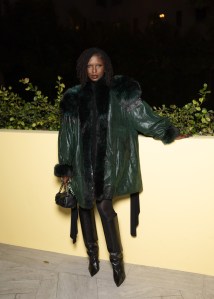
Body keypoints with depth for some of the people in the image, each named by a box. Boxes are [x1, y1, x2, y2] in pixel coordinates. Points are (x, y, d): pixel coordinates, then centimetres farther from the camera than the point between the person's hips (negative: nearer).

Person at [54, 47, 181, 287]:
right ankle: (92, 254, 30)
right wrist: (65, 167, 4)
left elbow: (142, 114, 3)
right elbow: (67, 133, 6)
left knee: (104, 205, -9)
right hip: (83, 160, 3)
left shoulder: (119, 92, 2)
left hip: (109, 158, -2)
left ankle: (116, 259, 12)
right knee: (85, 204, 8)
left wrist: (168, 132, 1)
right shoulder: (74, 96, 6)